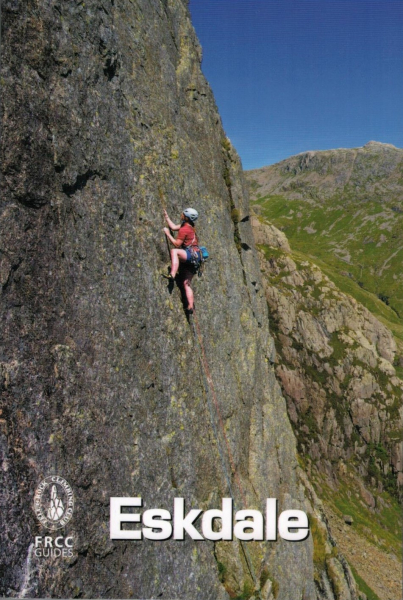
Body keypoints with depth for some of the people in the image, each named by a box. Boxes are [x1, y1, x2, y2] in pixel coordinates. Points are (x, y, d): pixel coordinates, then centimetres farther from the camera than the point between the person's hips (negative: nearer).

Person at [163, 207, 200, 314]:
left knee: (174, 251, -30)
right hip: (192, 258, 10)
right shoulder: (189, 226, 20)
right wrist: (166, 217, 37)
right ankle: (191, 306, 4)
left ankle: (173, 275, -43)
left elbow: (177, 244, -11)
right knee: (186, 283, 7)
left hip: (191, 254, -10)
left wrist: (167, 233, -3)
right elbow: (173, 227, 31)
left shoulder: (184, 229, -8)